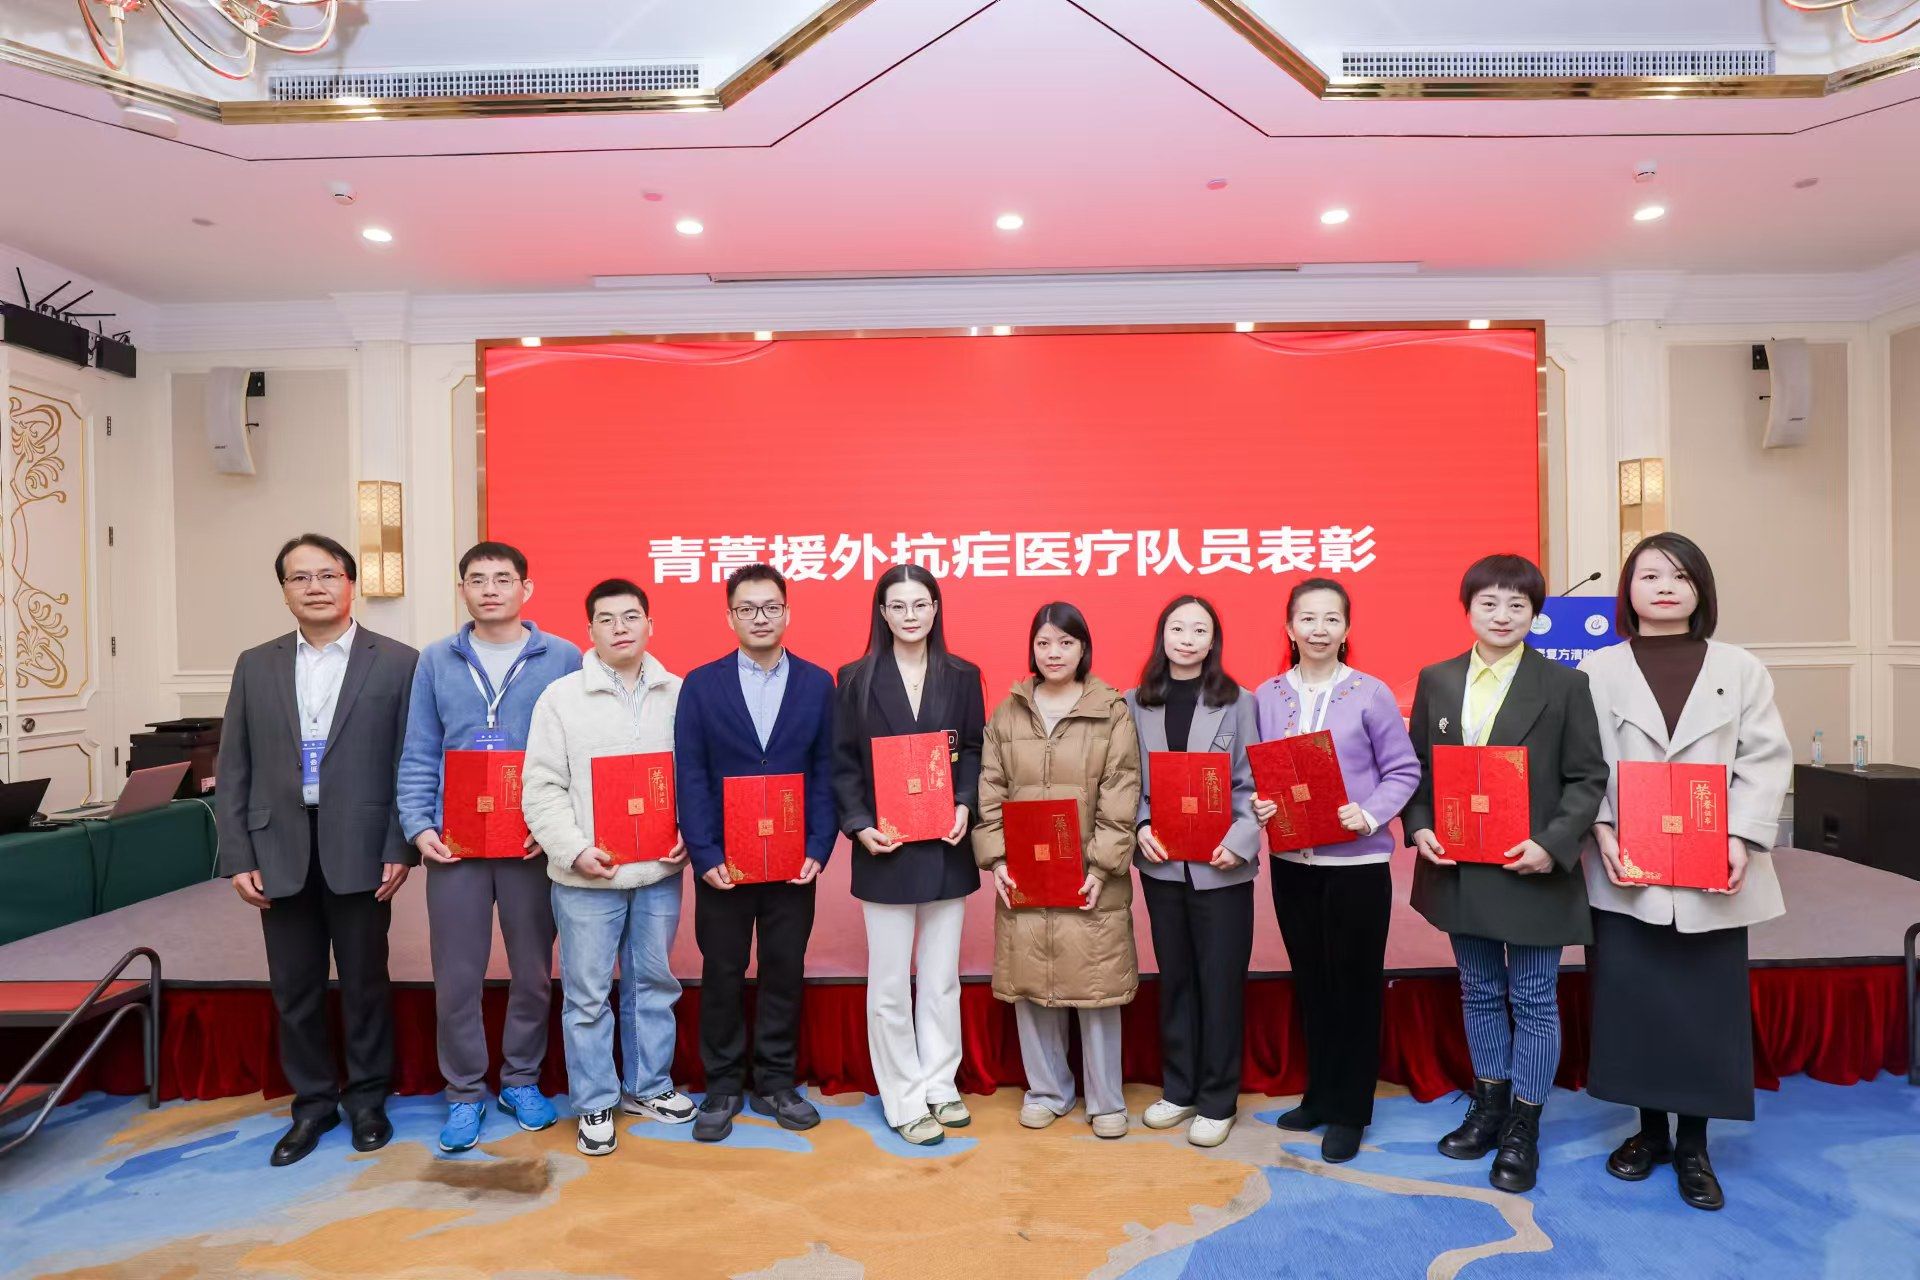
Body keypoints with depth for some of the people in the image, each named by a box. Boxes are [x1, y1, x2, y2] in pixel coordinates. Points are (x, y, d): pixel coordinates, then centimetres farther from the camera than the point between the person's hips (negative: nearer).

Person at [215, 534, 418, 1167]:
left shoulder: (397, 662, -2)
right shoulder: (255, 666, 8)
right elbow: (234, 770, 8)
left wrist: (401, 848, -9)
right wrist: (237, 856, 1)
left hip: (359, 851, -3)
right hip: (280, 853, 3)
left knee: (365, 984, 9)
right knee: (293, 989, 13)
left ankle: (367, 1098, 28)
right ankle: (312, 1102, 31)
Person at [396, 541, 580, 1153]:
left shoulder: (563, 659, -1)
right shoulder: (435, 661, 6)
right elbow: (419, 755, 5)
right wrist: (418, 826, -6)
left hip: (534, 842, -1)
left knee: (533, 970, 11)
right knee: (456, 975, 7)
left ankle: (521, 1079, 30)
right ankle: (464, 1091, 25)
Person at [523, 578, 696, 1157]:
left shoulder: (679, 693, 2)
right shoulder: (561, 696, -3)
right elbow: (542, 789, -5)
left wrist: (690, 834, -7)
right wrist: (575, 850, -15)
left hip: (659, 871, 2)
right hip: (586, 875, -2)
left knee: (654, 983, 16)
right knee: (587, 995, 8)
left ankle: (648, 1085, 34)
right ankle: (595, 1104, 25)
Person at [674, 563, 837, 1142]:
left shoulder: (817, 684, 2)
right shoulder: (701, 685, 0)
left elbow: (826, 773, 1)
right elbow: (690, 776, -3)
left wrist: (818, 850, -8)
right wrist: (705, 854, -11)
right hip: (723, 861, -1)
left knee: (785, 972, 10)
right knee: (721, 975, 9)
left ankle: (775, 1084, 26)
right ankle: (722, 1088, 26)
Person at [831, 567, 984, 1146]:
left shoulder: (962, 676, 4)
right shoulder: (857, 679, -1)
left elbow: (974, 752, 5)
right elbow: (844, 763, -1)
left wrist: (965, 804, -11)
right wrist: (859, 825, -12)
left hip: (947, 847, 2)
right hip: (885, 849, -2)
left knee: (942, 978, 13)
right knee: (889, 984, 6)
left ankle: (939, 1085, 29)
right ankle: (904, 1099, 21)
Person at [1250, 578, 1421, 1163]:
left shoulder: (1371, 694, -6)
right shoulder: (1266, 696, 2)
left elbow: (1404, 770, -3)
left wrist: (1370, 815, -18)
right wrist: (1255, 804, -11)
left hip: (1357, 862, -3)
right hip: (1292, 861, 3)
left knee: (1354, 983, 7)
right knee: (1310, 981, 15)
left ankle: (1349, 1110, 23)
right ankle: (1320, 1094, 32)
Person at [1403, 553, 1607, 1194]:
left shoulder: (1564, 685, -4)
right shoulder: (1435, 681, 4)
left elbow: (1587, 778, -5)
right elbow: (1416, 767, 8)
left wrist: (1553, 844, -18)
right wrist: (1419, 827, -7)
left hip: (1531, 870, -3)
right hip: (1459, 868, 3)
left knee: (1534, 1000, 9)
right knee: (1479, 993, 17)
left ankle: (1524, 1126, 24)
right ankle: (1489, 1105, 34)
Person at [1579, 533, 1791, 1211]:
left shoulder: (1740, 668, 5)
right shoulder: (1599, 669, 3)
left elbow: (1766, 760, 1)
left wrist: (1742, 839, -11)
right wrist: (1603, 834, -14)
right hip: (1628, 873, 0)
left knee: (1707, 1008, 6)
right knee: (1631, 1003, 6)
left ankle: (1694, 1145, 23)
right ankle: (1650, 1129, 26)